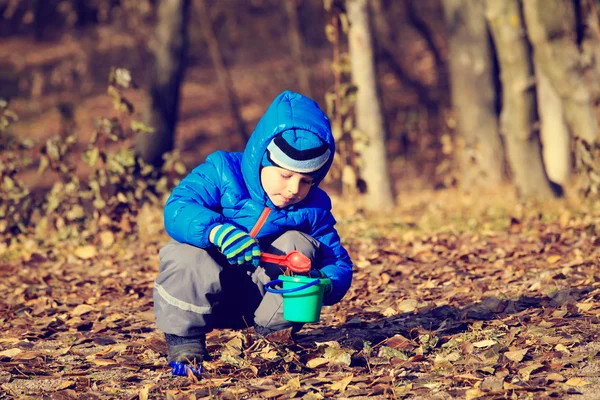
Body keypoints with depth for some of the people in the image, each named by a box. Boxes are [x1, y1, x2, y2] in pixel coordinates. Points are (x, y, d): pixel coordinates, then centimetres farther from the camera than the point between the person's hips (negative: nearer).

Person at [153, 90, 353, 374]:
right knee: (185, 253, -35)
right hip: (199, 295, -2)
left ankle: (271, 334, -10)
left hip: (259, 300, 2)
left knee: (299, 245, -21)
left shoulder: (313, 209, -7)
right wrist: (218, 231, -50)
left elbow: (339, 264, -8)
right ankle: (185, 340, -15)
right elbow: (177, 209, -30)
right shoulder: (222, 170, -16)